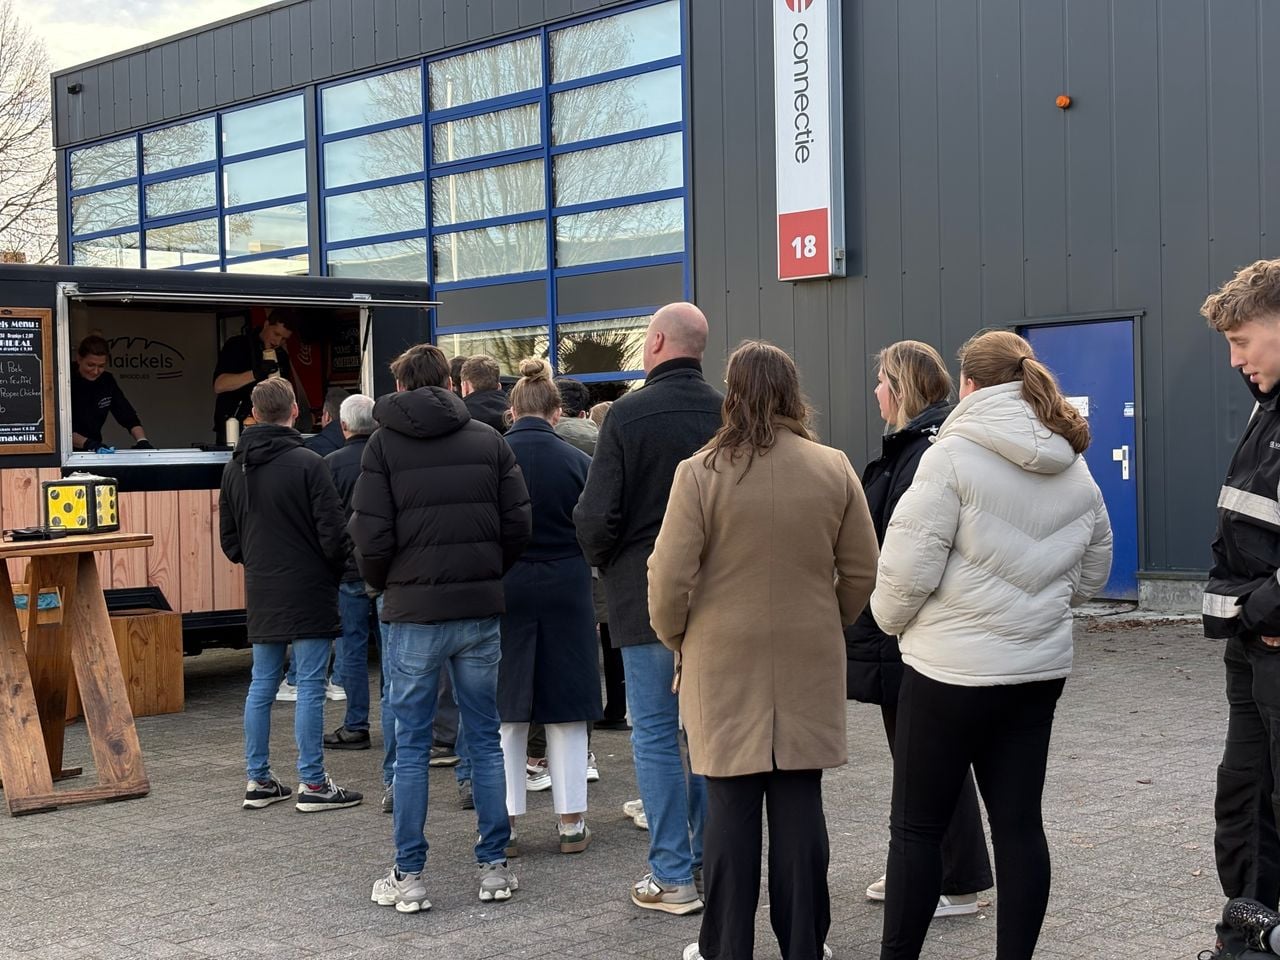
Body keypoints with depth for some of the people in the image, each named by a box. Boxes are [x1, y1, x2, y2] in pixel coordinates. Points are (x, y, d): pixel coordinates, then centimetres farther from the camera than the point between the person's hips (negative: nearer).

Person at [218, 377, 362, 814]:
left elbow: (229, 541, 12)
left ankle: (259, 780, 17)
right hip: (307, 592, -6)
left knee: (261, 684, 12)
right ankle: (312, 784, 1)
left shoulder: (234, 469, 7)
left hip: (261, 594, 6)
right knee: (310, 686, -2)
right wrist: (338, 568, 5)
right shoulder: (308, 463, -13)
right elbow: (333, 533, -14)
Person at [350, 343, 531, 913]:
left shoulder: (384, 444, -2)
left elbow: (370, 535, -7)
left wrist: (381, 585, 12)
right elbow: (519, 525, 1)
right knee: (485, 741, 10)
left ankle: (408, 877, 9)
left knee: (411, 747, 5)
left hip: (414, 613, -2)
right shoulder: (488, 441, 4)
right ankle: (493, 867, 14)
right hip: (481, 611, 2)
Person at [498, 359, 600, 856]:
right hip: (565, 589, 0)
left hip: (503, 590, 0)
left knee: (507, 712, 10)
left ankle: (505, 822, 13)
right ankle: (571, 822, 13)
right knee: (566, 709, 9)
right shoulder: (577, 461, -6)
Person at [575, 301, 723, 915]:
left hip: (647, 597, -4)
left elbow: (597, 514, -13)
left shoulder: (629, 414, -12)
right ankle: (713, 861, 21)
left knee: (656, 735, 3)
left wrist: (604, 563, 7)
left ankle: (672, 876, 6)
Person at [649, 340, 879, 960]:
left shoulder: (700, 472, -11)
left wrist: (676, 638, 8)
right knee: (800, 805, 10)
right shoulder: (834, 470, -2)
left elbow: (669, 578, -10)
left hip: (724, 663, -2)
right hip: (811, 666, 2)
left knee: (731, 806, 6)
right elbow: (862, 573, 4)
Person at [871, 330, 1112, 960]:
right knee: (1019, 824, 10)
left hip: (952, 668, -6)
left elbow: (909, 564, -15)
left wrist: (891, 618, 3)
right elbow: (1091, 576, 17)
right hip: (1040, 667, 6)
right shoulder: (1076, 471, 9)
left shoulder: (954, 455, -12)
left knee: (917, 827, 4)